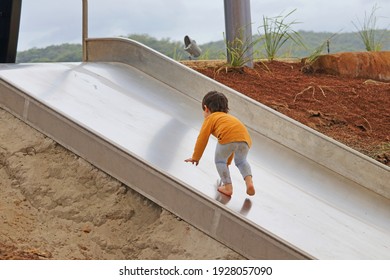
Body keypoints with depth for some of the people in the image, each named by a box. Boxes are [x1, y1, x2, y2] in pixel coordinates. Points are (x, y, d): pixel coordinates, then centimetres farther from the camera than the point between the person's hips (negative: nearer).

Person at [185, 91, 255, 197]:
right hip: (245, 137, 6)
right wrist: (227, 162, 60)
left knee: (219, 161, 18)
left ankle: (228, 187, 12)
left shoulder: (210, 118, 24)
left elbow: (202, 139, 20)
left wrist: (195, 158, 32)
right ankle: (249, 182, 9)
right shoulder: (229, 117, 44)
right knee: (241, 161, 29)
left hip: (228, 137, -6)